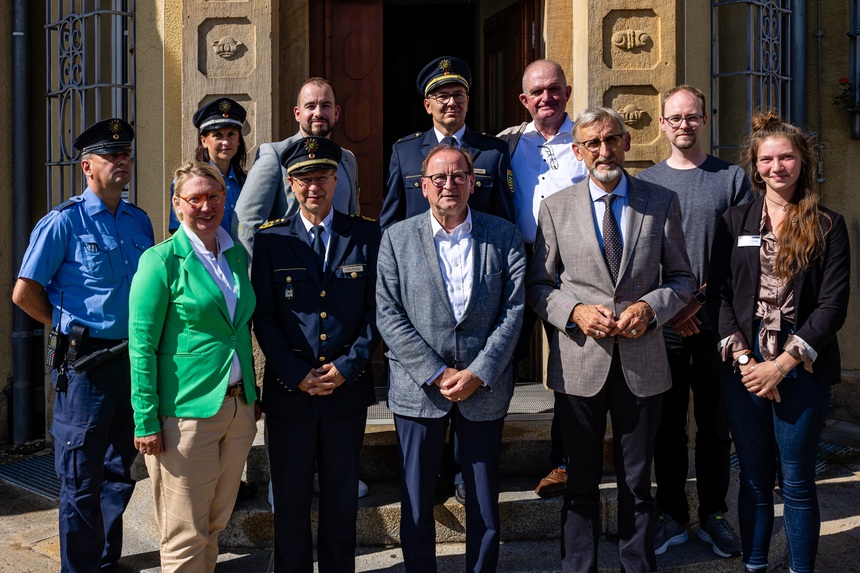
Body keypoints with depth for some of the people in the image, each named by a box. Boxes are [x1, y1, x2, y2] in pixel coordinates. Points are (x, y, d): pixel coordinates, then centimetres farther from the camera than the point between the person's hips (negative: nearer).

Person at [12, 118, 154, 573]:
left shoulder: (139, 221, 9)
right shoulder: (64, 222, -8)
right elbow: (24, 293, -8)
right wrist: (71, 330, 0)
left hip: (134, 359, 6)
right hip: (86, 362, -6)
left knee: (119, 471, 17)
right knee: (81, 480, 4)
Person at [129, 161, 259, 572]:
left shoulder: (238, 255, 10)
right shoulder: (161, 260, -9)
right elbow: (142, 346, -10)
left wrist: (253, 394, 14)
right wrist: (146, 422, -14)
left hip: (238, 408, 6)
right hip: (186, 412, -6)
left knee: (215, 524, 16)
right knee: (186, 536, 3)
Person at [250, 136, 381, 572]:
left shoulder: (366, 236, 3)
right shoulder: (270, 240, 1)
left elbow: (376, 310, 1)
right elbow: (263, 318, -2)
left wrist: (348, 366, -9)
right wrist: (298, 374, -11)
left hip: (348, 389, 1)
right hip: (289, 391, 0)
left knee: (342, 498, 13)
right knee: (290, 499, 10)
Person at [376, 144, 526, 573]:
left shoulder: (504, 236, 3)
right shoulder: (397, 238, 2)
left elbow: (513, 310, -2)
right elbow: (388, 315, -4)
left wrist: (477, 373, -11)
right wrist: (436, 374, -11)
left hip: (484, 388, 0)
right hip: (418, 388, 0)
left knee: (485, 507, 9)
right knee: (416, 505, 8)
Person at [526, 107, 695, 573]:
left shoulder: (662, 203, 4)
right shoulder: (555, 207, 3)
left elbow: (682, 279, 8)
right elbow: (538, 285, 5)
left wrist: (649, 307, -11)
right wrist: (575, 310, -13)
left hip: (642, 362, 1)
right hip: (579, 363, 0)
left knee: (637, 481, 13)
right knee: (581, 481, 11)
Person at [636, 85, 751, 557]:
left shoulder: (733, 178, 5)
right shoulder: (645, 182, 8)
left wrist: (699, 300, -10)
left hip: (714, 320, 0)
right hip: (662, 322, 1)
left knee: (715, 422, 7)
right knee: (668, 423, 6)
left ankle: (713, 514, 20)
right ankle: (672, 515, 19)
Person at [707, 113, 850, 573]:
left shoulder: (828, 226, 2)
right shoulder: (735, 221, 8)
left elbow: (833, 304, -5)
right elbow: (718, 295, 3)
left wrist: (783, 364, -13)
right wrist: (742, 358, -9)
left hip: (802, 371, -2)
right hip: (743, 368, 2)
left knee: (797, 482, 4)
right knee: (754, 479, 10)